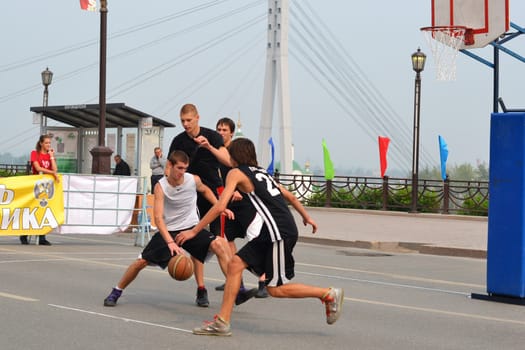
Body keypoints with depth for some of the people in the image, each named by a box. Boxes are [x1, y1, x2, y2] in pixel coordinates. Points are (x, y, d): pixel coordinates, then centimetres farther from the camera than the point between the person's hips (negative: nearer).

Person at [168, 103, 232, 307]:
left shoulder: (212, 136, -3)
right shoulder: (178, 141, 2)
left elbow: (228, 161, -11)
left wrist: (209, 147, -24)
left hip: (214, 191, -1)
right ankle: (201, 289, 3)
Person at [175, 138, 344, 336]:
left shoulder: (236, 173, -2)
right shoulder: (261, 172, 21)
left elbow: (220, 207, -12)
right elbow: (290, 196, 26)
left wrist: (194, 231, -9)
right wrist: (306, 217, 39)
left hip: (281, 233, -9)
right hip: (271, 232, 9)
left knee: (275, 289, -1)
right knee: (235, 264, 5)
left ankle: (329, 294, 6)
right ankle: (222, 322, 3)